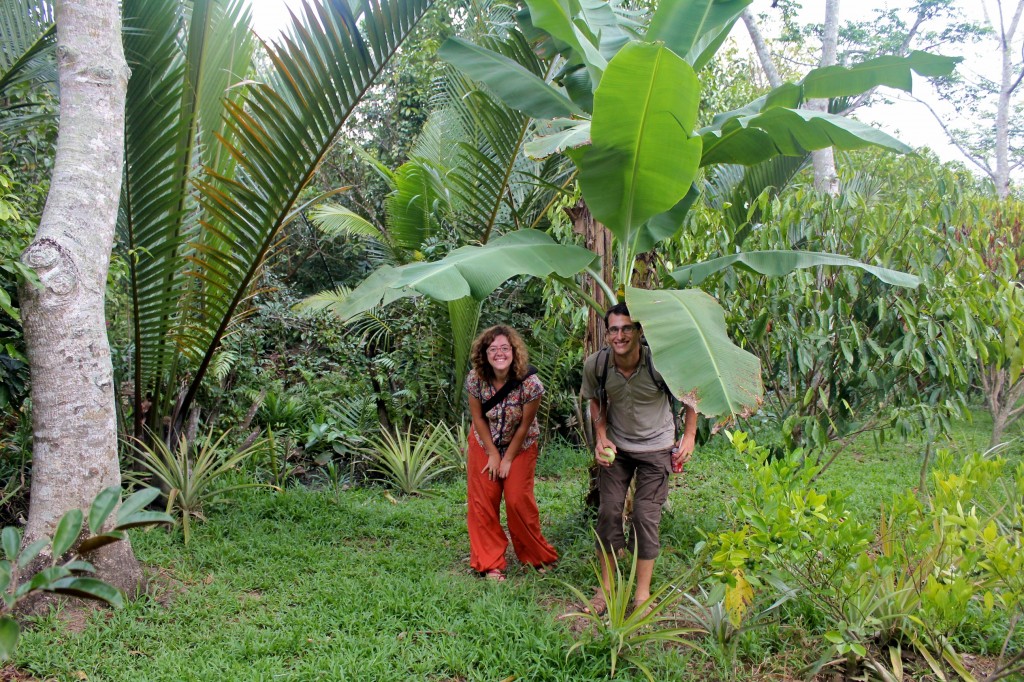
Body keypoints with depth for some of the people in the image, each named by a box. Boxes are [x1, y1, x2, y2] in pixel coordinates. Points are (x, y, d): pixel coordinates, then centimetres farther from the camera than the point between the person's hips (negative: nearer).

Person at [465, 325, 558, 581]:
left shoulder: (530, 384, -27)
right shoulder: (475, 380, -21)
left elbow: (525, 425, -17)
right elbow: (478, 418, -9)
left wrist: (508, 459, -11)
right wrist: (493, 454, -8)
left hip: (520, 446, -2)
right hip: (484, 444, 2)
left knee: (518, 501, -5)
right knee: (482, 501, 1)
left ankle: (535, 557, 18)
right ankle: (490, 564, 14)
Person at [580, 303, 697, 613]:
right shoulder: (595, 364, -16)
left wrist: (689, 435, -6)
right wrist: (601, 436, -9)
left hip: (656, 448, -2)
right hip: (615, 447, 2)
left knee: (646, 516, -3)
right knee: (608, 511, 1)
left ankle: (643, 593, 11)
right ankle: (605, 588, 15)